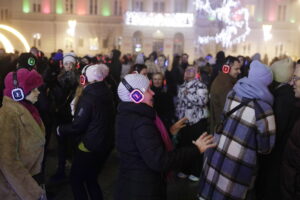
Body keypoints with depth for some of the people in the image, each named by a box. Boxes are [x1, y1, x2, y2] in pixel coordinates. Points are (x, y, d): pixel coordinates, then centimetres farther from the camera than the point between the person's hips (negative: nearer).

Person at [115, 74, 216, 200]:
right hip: (143, 189, -9)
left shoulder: (127, 115, 4)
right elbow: (159, 161, -34)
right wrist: (196, 150, -29)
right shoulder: (140, 123, -28)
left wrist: (169, 131, 19)